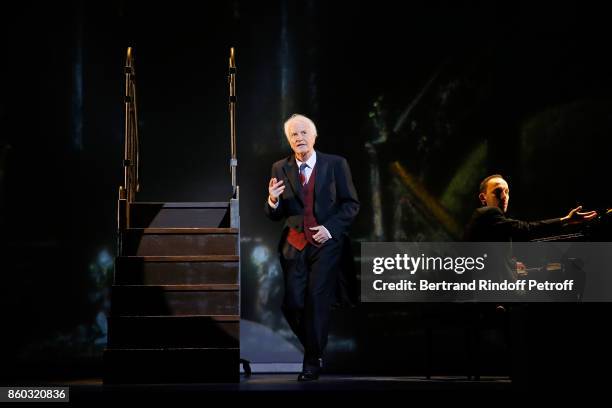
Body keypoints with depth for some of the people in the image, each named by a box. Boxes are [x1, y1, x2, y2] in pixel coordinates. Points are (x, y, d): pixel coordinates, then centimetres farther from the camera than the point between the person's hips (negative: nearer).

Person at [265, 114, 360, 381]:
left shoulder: (336, 164, 0)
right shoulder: (280, 168, 6)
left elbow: (351, 204, 1)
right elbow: (275, 216, 8)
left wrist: (330, 228, -11)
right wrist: (273, 200, -14)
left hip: (326, 242, -2)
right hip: (294, 244, 3)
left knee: (317, 300, -8)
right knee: (293, 303, -2)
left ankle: (312, 362, 5)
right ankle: (314, 348, 24)